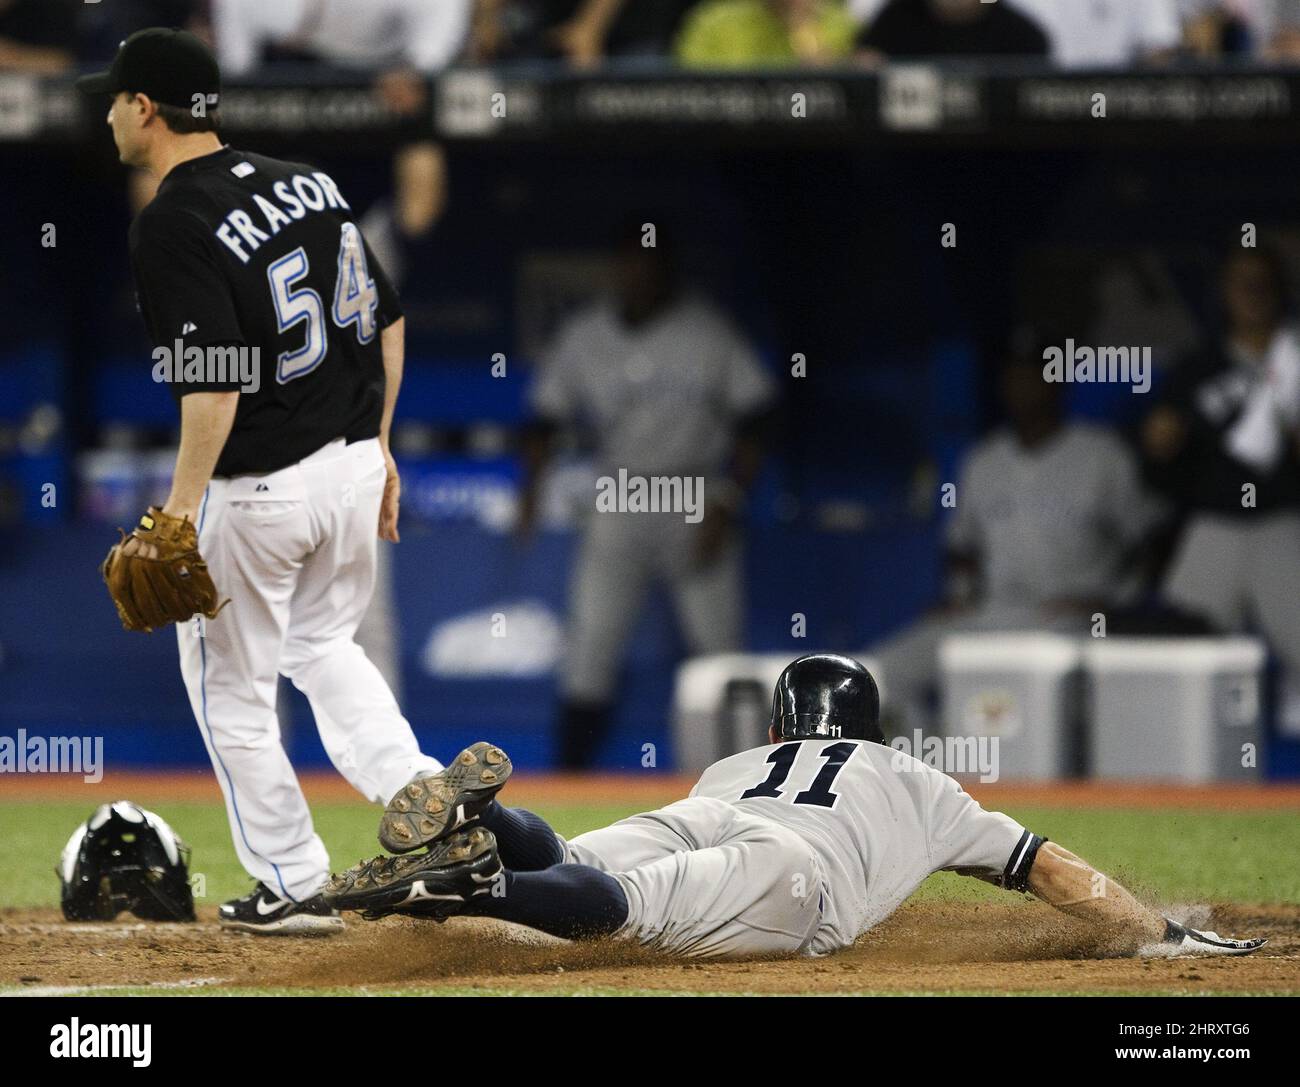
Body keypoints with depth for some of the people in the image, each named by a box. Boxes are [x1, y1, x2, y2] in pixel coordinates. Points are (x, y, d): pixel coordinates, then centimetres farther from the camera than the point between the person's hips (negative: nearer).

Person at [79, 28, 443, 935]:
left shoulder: (172, 224, -17)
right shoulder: (306, 183, 6)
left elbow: (217, 381, -26)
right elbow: (388, 319, 11)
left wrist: (181, 508, -24)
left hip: (254, 490, -7)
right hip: (352, 467, 7)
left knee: (230, 688, 11)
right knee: (324, 647, 27)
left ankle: (294, 887, 17)